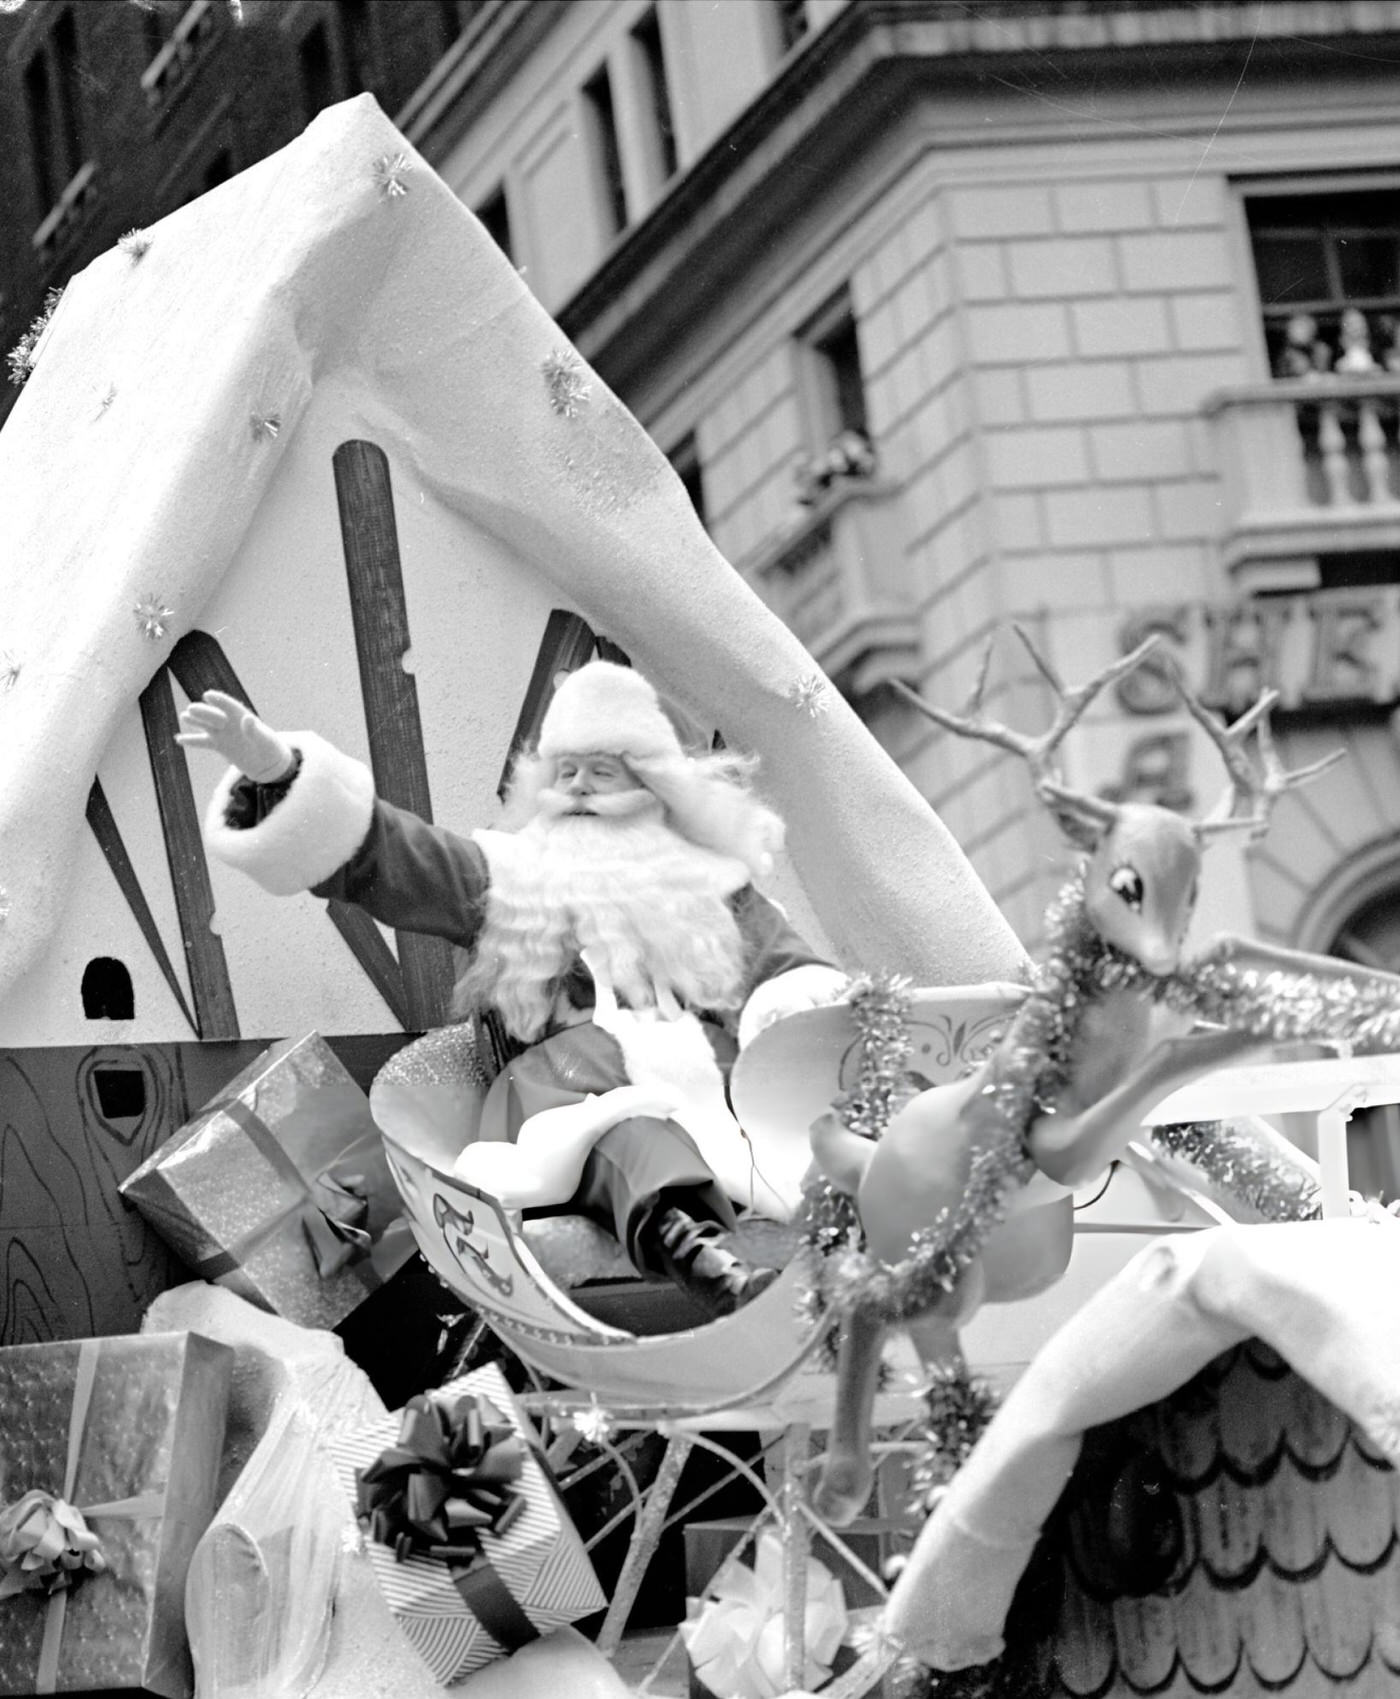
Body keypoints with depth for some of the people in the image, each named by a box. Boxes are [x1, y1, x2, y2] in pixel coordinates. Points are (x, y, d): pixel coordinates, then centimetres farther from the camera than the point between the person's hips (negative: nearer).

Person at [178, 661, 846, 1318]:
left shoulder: (710, 884, 31)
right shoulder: (509, 876, 26)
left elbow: (790, 969, 21)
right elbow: (374, 853, 15)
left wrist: (796, 1016, -6)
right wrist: (277, 770, -1)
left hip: (709, 1060, 2)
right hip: (570, 1068, -2)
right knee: (625, 1129, -42)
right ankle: (689, 1243, -73)